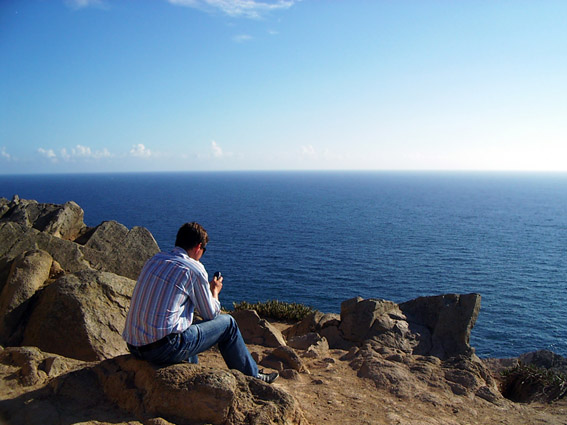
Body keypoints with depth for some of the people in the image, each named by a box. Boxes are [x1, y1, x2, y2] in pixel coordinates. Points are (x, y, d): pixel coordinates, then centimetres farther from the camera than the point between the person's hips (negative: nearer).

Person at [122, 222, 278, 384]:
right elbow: (211, 314, 1)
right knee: (228, 323, 8)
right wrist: (214, 291, 20)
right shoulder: (194, 269, -10)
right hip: (164, 349, -8)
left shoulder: (154, 260, 10)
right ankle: (252, 376, 24)